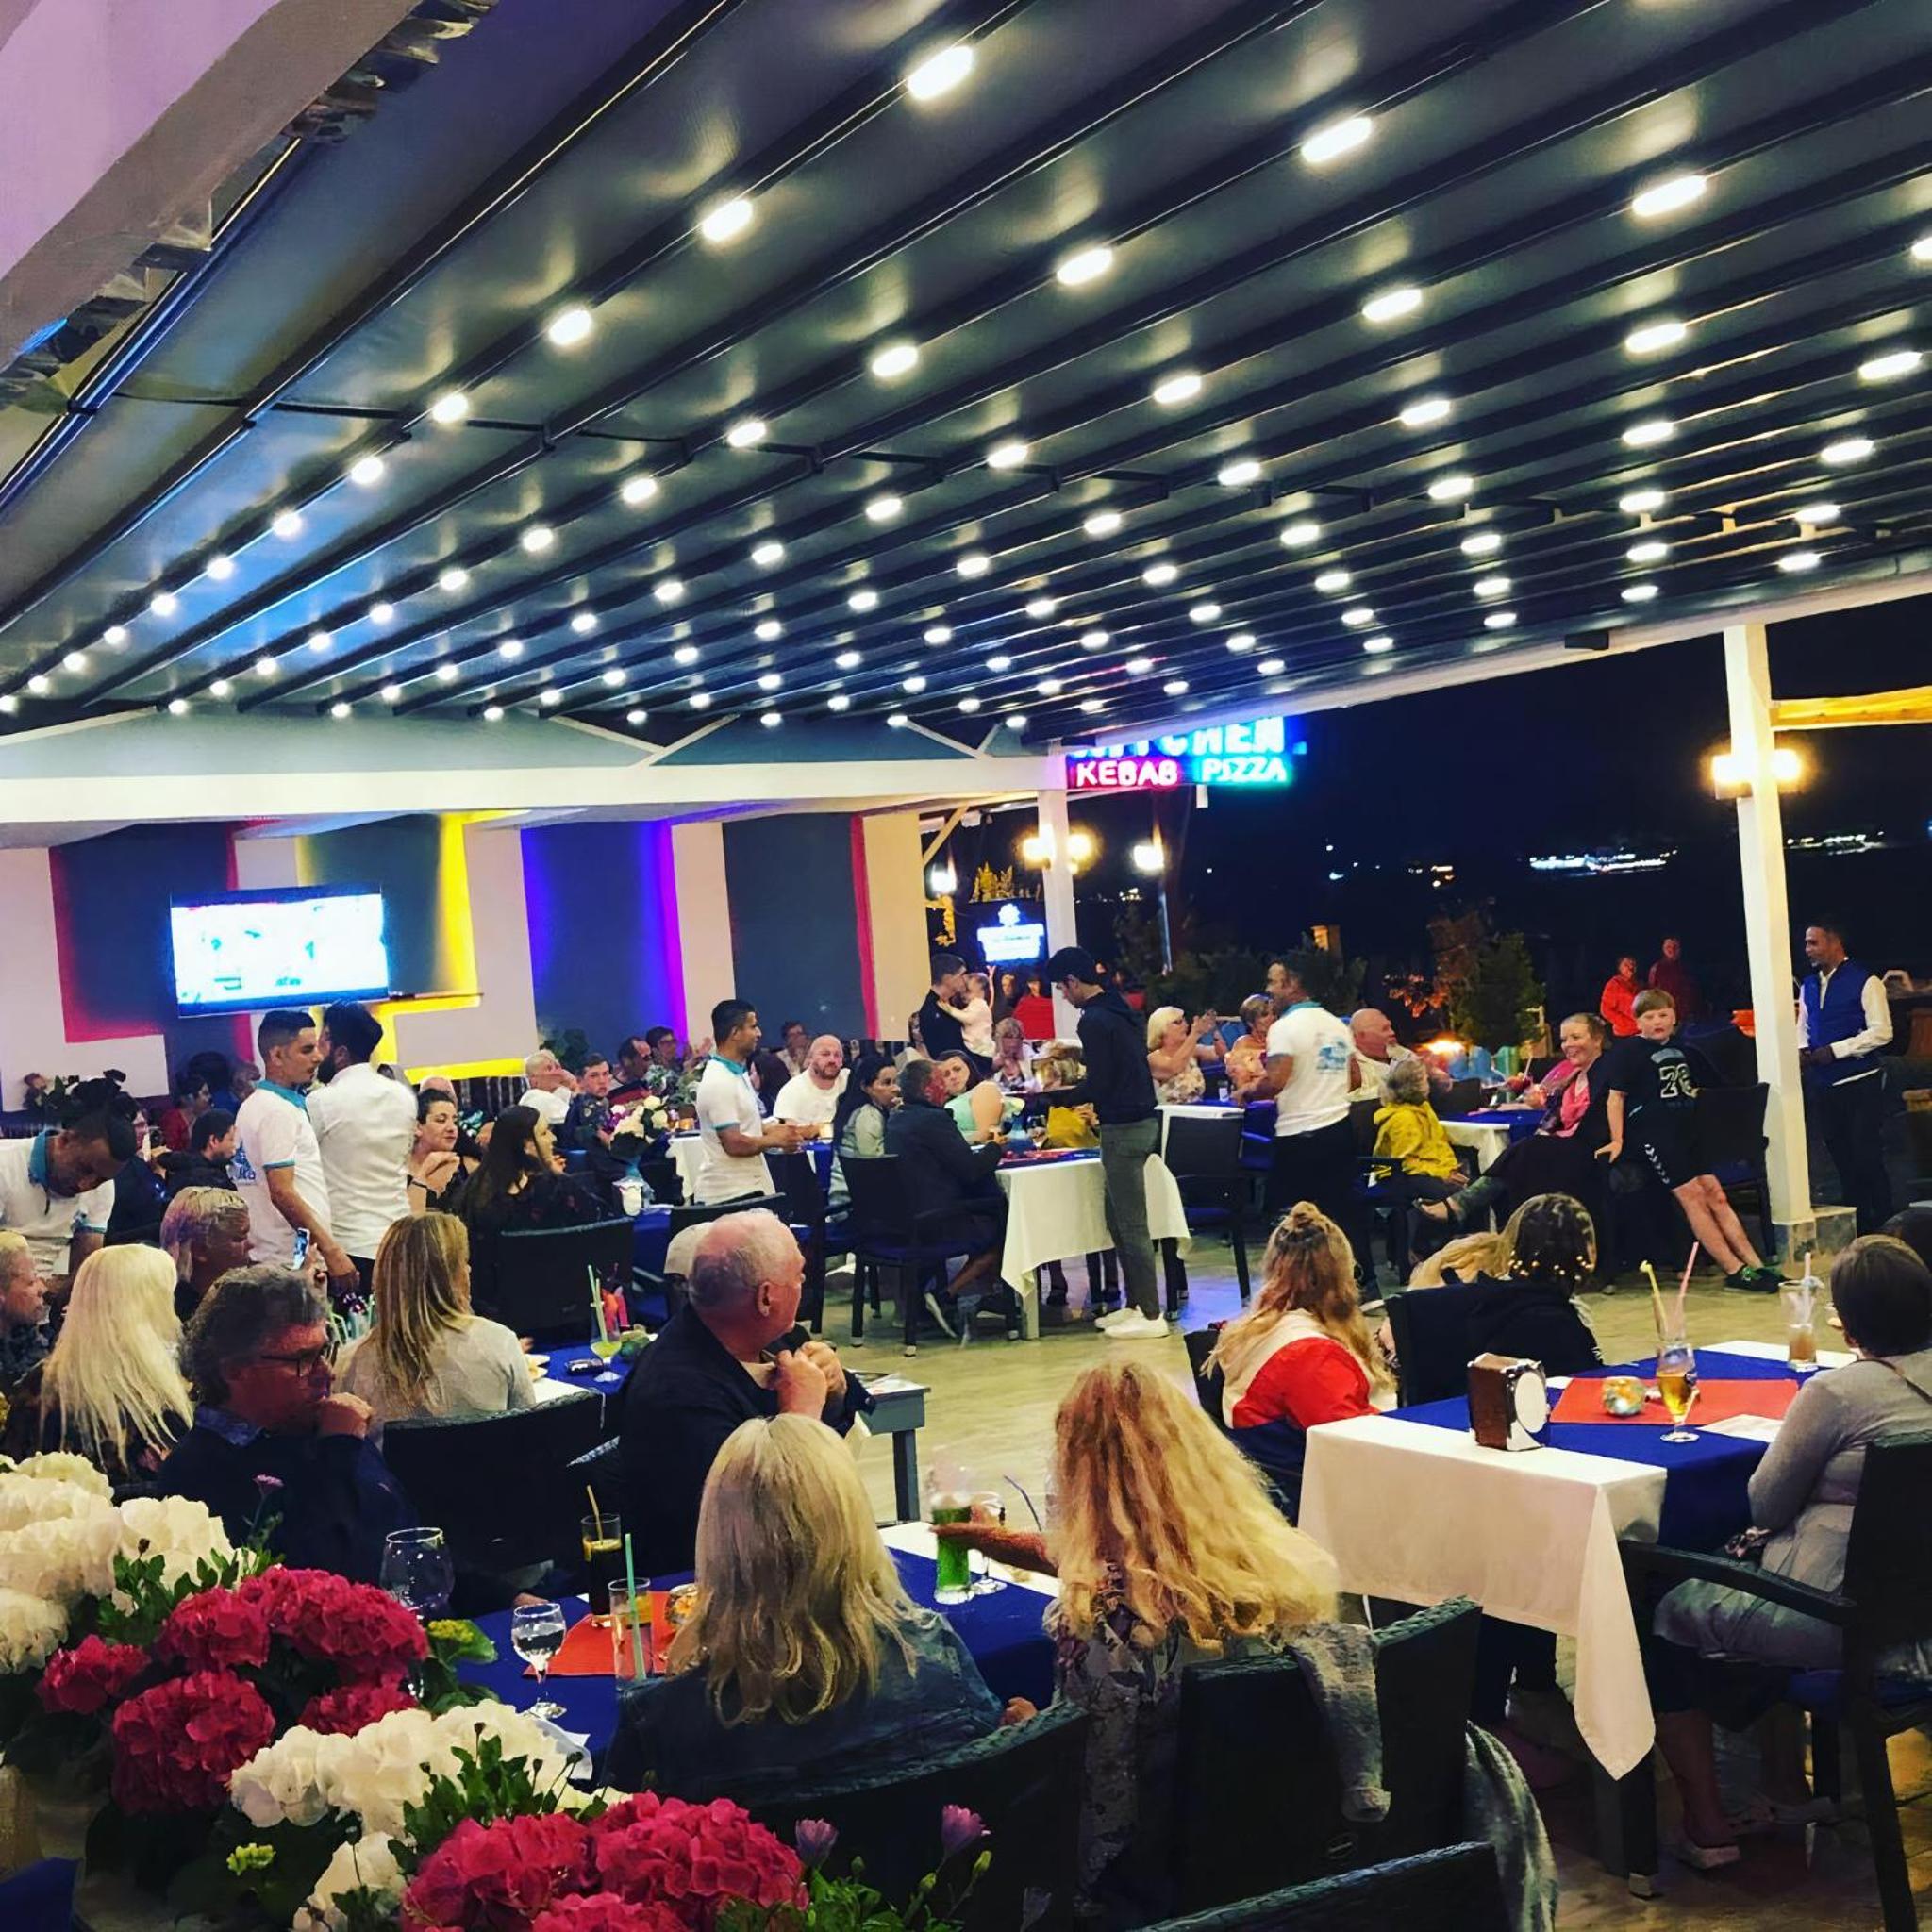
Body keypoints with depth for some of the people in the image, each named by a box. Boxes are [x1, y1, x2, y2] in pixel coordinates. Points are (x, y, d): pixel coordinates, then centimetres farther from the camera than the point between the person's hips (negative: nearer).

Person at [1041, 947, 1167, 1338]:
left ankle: (1150, 1315, 1)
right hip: (1141, 1120, 10)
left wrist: (1053, 1098, -6)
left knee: (1131, 1225, -4)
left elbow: (1098, 1085, -17)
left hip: (1123, 1129, -10)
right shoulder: (1120, 1010, 14)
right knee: (1118, 1219, 16)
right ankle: (1135, 1304, 21)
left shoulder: (1095, 1020, -16)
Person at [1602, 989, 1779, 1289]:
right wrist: (1617, 1141, -9)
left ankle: (1753, 1264, -3)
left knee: (1714, 1193, -1)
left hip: (1688, 1129, 6)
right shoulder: (1628, 1051, -2)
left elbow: (1708, 1085, 28)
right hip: (1652, 1134, -6)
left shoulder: (1683, 1051, 16)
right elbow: (1616, 1096, -4)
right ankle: (1734, 1270, -15)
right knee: (1691, 1195, -13)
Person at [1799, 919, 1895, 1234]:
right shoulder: (1809, 985, 11)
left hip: (1860, 1084, -6)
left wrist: (1834, 1050, -18)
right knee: (1841, 1159, 12)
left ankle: (1883, 1227, 6)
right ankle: (1856, 1226, 22)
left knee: (1867, 1158, -6)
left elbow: (1881, 1032, -14)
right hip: (1822, 1086, 7)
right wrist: (1802, 1050, -1)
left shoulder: (1865, 981, -9)